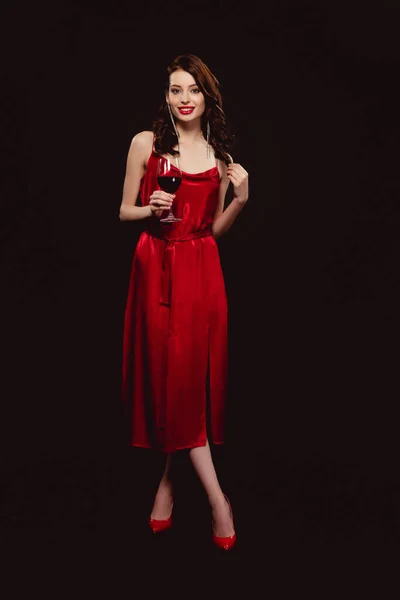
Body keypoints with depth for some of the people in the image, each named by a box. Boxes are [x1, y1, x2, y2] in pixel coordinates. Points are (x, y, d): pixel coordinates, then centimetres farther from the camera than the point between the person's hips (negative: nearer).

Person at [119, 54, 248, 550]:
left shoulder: (219, 154, 10)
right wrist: (151, 209, -14)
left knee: (193, 373, 2)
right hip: (157, 267, -2)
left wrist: (241, 200, -3)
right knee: (167, 371, -5)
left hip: (202, 270, 2)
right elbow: (124, 212, 6)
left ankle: (170, 478, 21)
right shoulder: (146, 143, 2)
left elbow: (215, 228, 13)